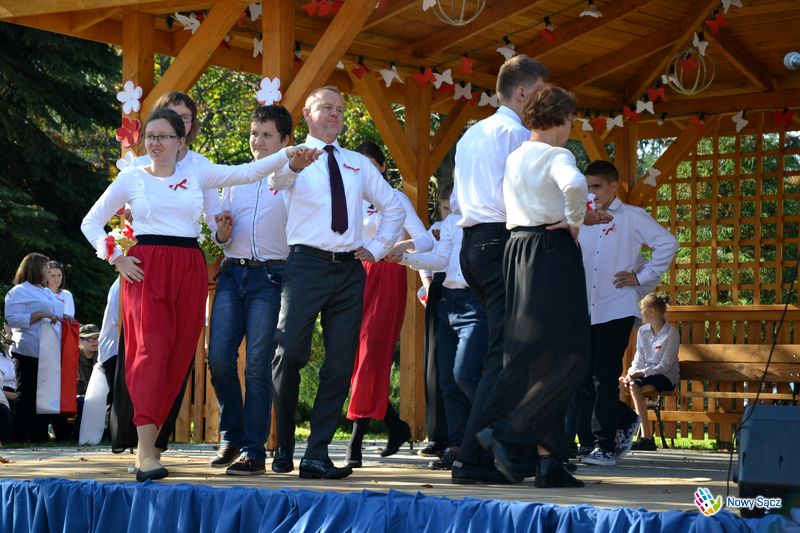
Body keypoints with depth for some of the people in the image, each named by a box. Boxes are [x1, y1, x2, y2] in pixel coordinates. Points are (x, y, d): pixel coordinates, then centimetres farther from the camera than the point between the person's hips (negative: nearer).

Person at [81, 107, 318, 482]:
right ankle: (146, 453, -24)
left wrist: (286, 156, -10)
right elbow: (91, 223, 13)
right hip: (146, 268, -3)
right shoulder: (131, 178, 9)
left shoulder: (196, 174, 13)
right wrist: (116, 258, 1)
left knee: (179, 355, 0)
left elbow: (246, 172, 3)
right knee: (152, 349, -16)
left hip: (189, 270, 3)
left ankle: (149, 437, 9)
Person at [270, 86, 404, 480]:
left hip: (350, 270, 4)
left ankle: (317, 455, 4)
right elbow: (276, 179, -21)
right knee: (289, 356, -9)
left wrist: (377, 248, 13)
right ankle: (283, 447, 8)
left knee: (340, 365, 0)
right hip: (307, 265, -4)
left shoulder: (358, 164, 18)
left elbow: (393, 206, 27)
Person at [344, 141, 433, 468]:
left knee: (372, 356, -11)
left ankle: (356, 444, -14)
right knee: (353, 358, 2)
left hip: (385, 278, -5)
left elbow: (427, 240, -7)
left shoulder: (395, 198, 2)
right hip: (355, 278, 5)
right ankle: (396, 427, 19)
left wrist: (403, 246, -27)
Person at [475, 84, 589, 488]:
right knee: (564, 354, -4)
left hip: (516, 248, 8)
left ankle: (548, 459, 6)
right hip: (552, 251, -8)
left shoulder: (513, 158, 15)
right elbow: (575, 185, -29)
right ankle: (504, 431, -15)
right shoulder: (558, 156, -8)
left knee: (530, 354, 7)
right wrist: (575, 221, -11)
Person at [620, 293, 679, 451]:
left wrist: (642, 372, -23)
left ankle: (646, 438, -33)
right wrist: (631, 373, -10)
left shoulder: (671, 333, -8)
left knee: (635, 386, -33)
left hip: (666, 376, -6)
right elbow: (639, 359, 10)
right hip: (646, 374, 6)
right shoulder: (643, 331, 13)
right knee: (620, 382, -23)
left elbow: (665, 365, -13)